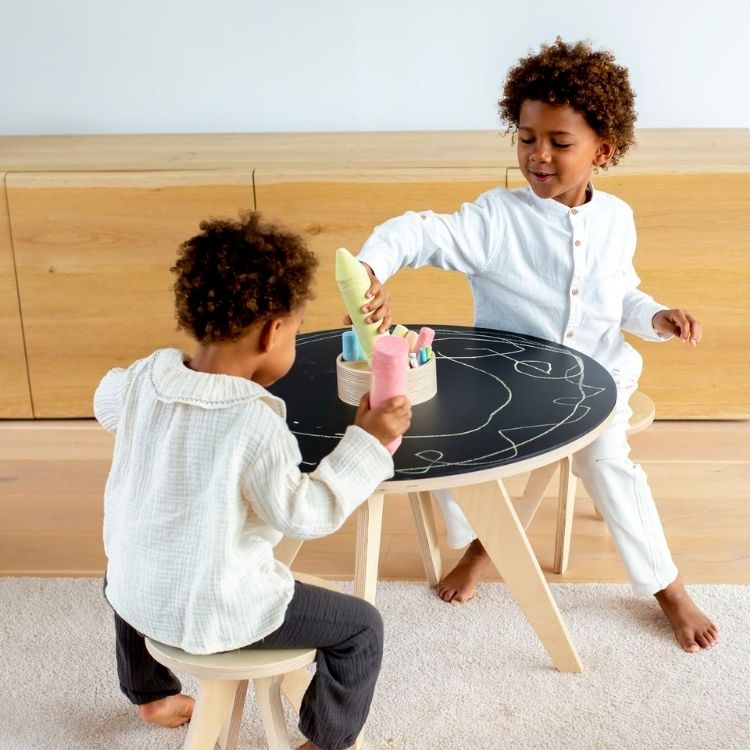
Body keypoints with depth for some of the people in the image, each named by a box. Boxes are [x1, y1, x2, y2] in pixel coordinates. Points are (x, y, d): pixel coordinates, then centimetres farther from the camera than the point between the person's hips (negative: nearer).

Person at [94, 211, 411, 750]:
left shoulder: (144, 377, -9)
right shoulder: (255, 422, -28)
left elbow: (107, 406, 14)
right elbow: (304, 515, -21)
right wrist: (368, 442, -17)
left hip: (135, 591, 7)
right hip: (212, 612, -6)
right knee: (360, 627, 8)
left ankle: (151, 694, 60)